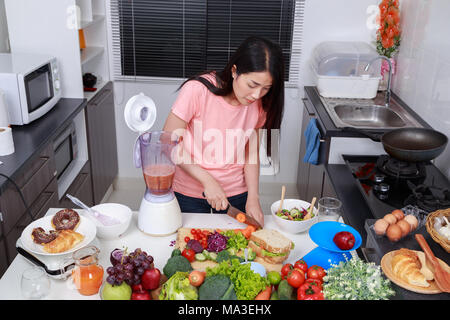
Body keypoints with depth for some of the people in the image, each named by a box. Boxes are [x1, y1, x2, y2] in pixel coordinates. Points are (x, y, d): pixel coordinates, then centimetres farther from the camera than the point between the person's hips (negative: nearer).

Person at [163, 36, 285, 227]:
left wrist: (253, 197, -11)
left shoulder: (260, 103, -11)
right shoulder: (197, 90, -24)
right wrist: (208, 181, -23)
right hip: (190, 193, -2)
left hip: (237, 193, 3)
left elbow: (251, 153, 0)